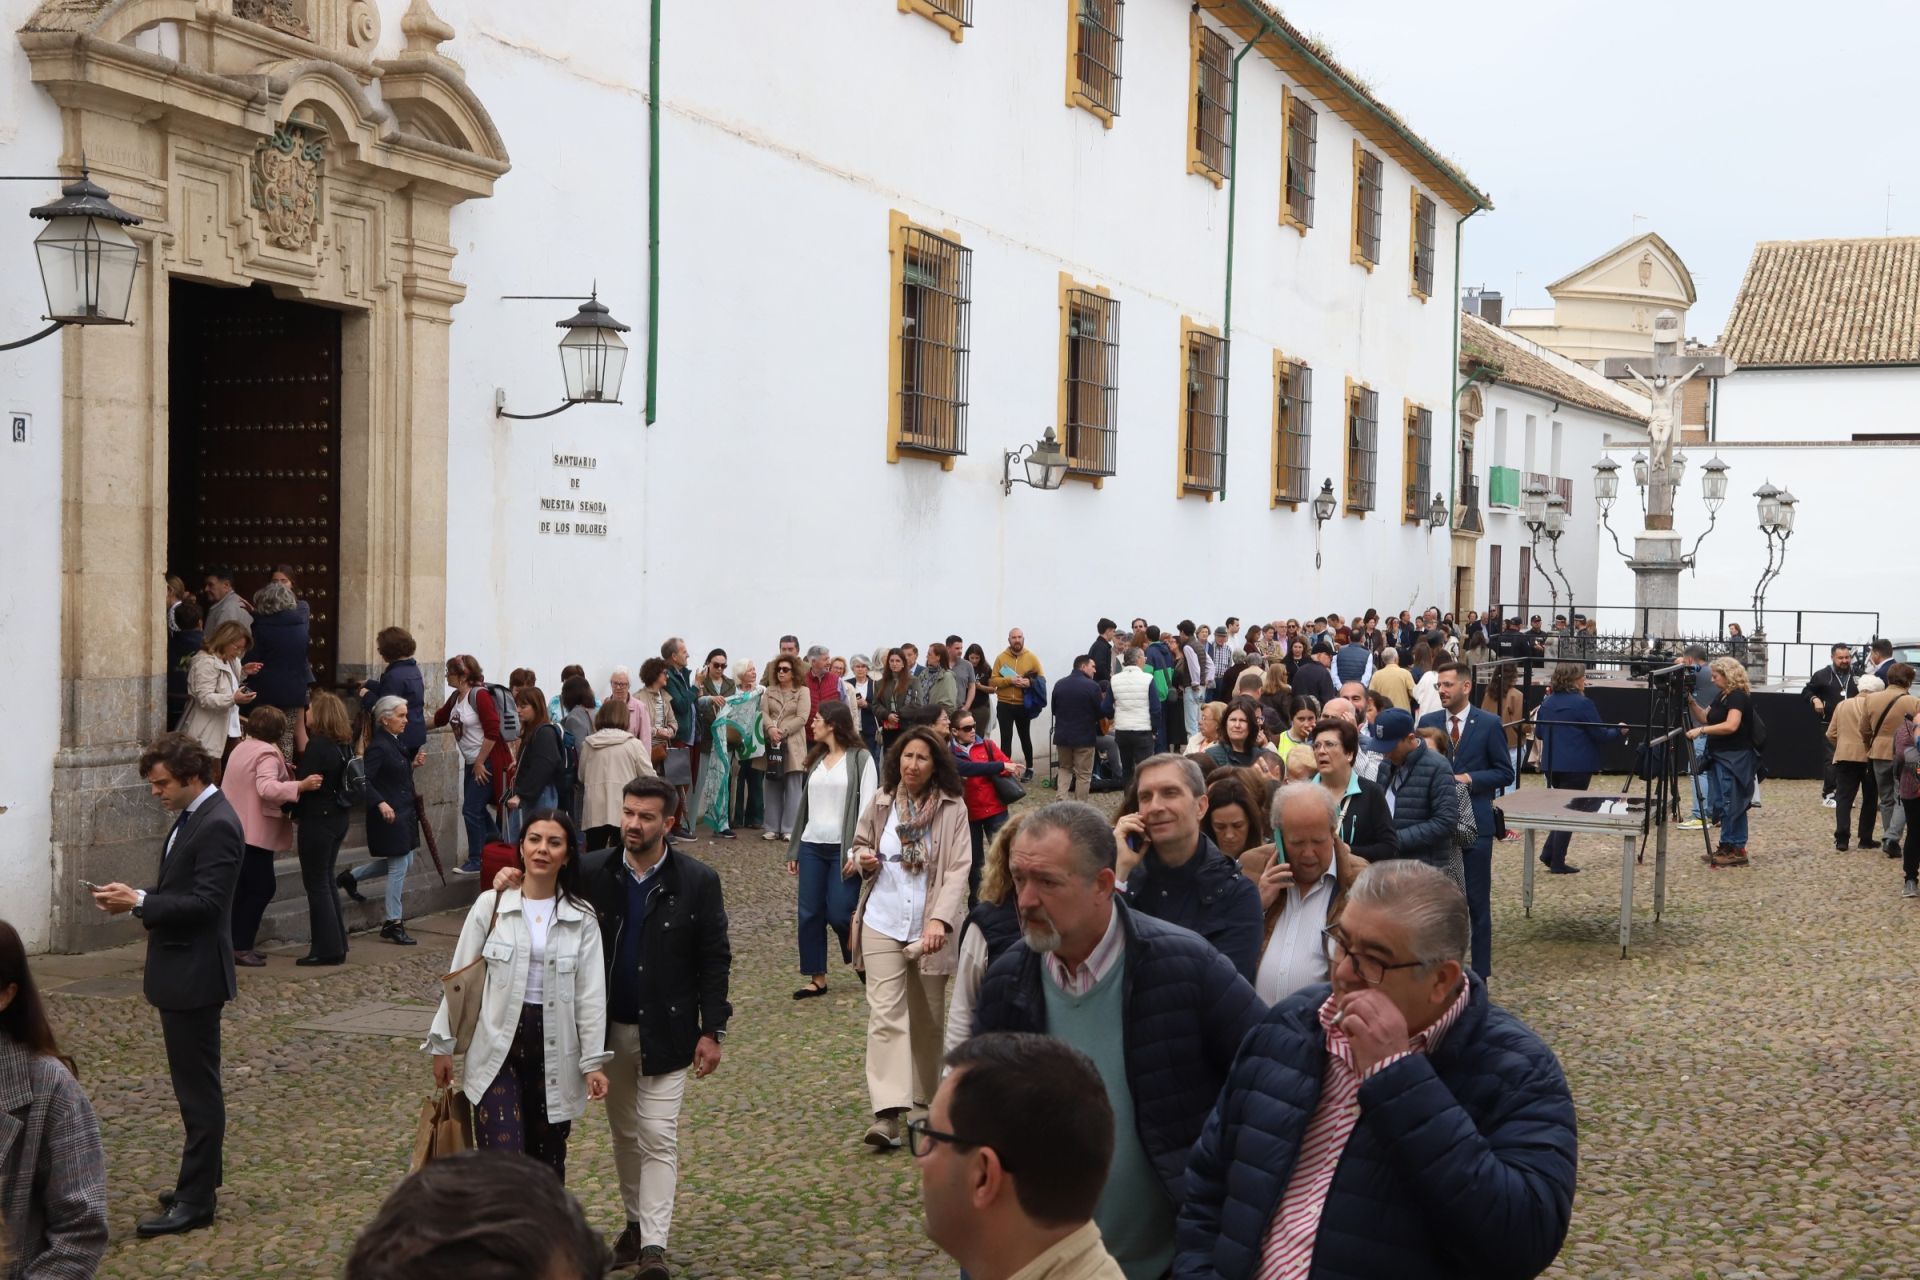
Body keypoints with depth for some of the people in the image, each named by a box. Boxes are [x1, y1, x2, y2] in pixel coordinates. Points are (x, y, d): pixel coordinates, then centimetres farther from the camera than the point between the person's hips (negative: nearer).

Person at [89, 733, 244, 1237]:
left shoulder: (216, 826, -19)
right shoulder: (193, 817, 11)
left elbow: (204, 903, -24)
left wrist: (138, 902, -22)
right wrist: (135, 898, 2)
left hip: (194, 974, -10)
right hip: (180, 971, 10)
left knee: (197, 1087, -4)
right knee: (196, 1084, 18)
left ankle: (195, 1201, 1)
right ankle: (202, 1179, 29)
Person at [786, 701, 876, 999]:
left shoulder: (860, 759, -4)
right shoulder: (816, 759, 16)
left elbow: (867, 807, -9)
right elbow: (806, 804, 17)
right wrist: (794, 850, 15)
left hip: (843, 849, -6)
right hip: (812, 846, 6)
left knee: (840, 914, -7)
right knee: (808, 914, 2)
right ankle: (817, 978, 11)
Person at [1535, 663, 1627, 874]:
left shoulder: (1547, 703, 8)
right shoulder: (1582, 704, -14)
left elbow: (1540, 732, 18)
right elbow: (1600, 735, -9)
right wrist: (1619, 732, 9)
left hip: (1551, 764, 7)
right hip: (1576, 767, -7)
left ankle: (1549, 854, 12)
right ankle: (1558, 862, 3)